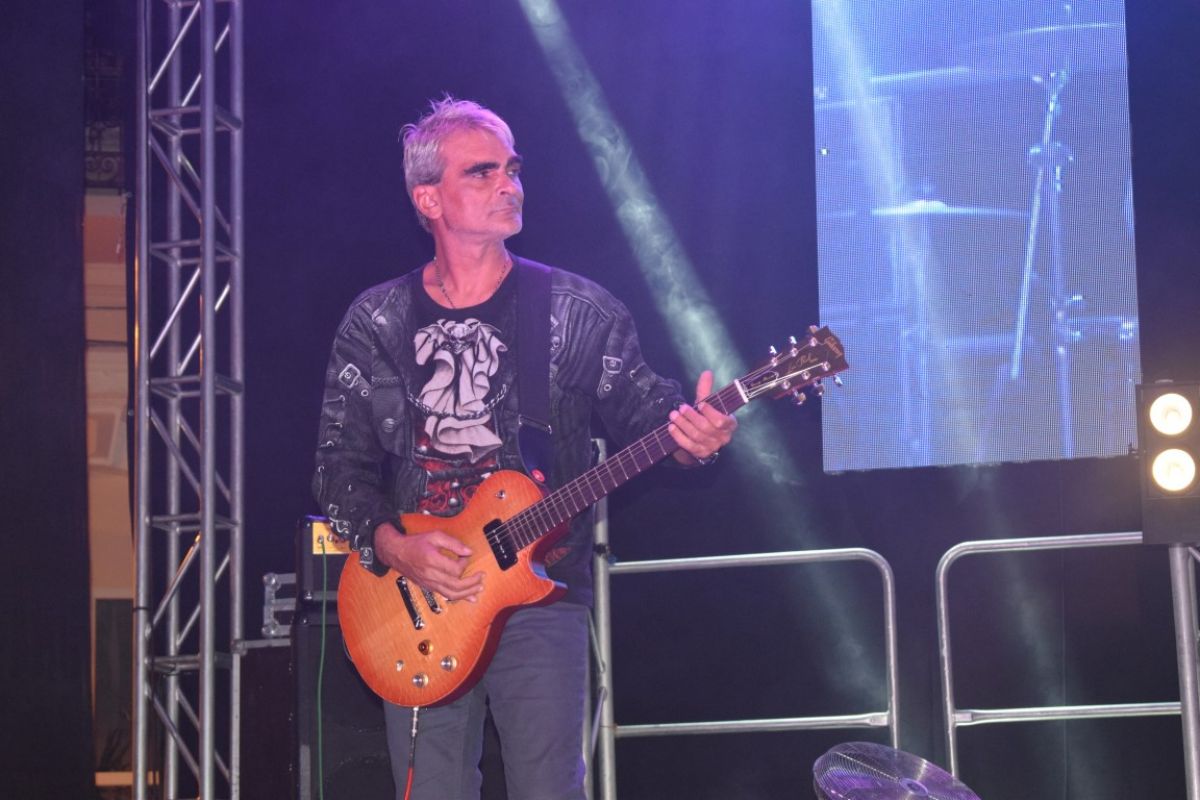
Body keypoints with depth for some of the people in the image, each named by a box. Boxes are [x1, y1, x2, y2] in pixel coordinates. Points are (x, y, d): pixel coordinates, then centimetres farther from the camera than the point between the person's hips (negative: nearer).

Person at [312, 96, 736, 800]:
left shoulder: (578, 310, 4)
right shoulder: (376, 323, 7)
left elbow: (642, 406, 2)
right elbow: (340, 468, 7)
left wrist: (690, 437, -21)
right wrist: (393, 546, -10)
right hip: (420, 600, 2)